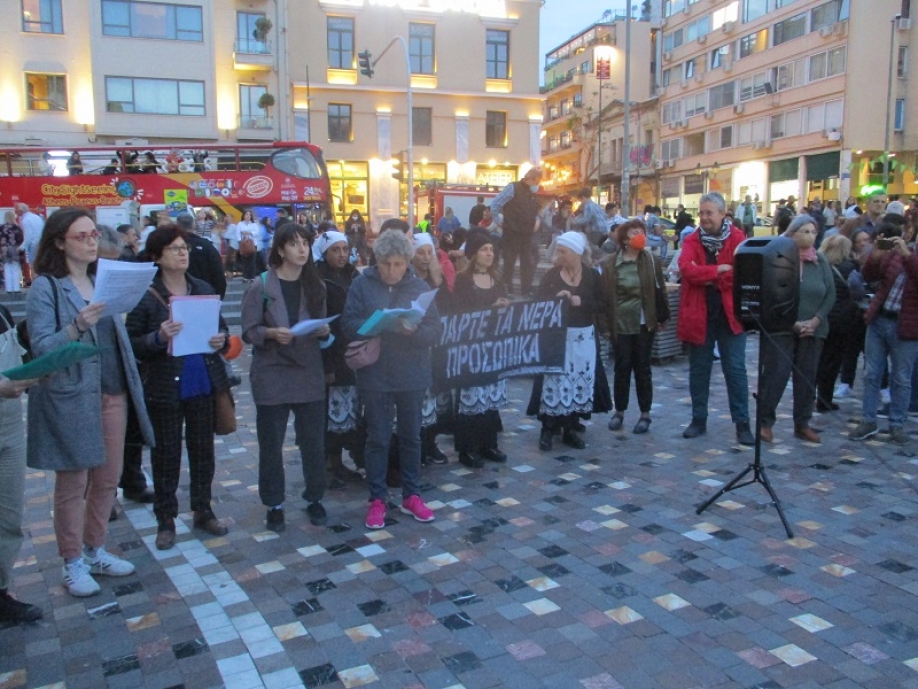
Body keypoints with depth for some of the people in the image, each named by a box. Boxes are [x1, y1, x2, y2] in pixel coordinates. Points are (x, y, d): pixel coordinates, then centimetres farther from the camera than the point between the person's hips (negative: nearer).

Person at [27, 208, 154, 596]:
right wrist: (77, 326, -31)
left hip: (112, 393, 6)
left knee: (108, 479, 13)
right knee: (73, 484, 5)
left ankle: (95, 551, 29)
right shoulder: (45, 287, -8)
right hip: (71, 399, -6)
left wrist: (132, 386, 12)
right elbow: (41, 347, -14)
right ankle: (73, 563, 19)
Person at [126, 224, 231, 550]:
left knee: (203, 449, 14)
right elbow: (132, 344, -9)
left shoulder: (204, 289, 6)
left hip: (202, 383, 4)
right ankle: (165, 520, 21)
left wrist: (222, 340, -8)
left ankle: (203, 511, 29)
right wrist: (158, 337, -27)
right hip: (165, 387, -4)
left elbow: (222, 328, 14)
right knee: (166, 454, 8)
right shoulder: (145, 296, -9)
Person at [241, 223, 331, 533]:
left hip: (309, 373, 3)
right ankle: (274, 504, 20)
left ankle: (314, 499, 25)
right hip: (272, 375, -3)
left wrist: (325, 331, -8)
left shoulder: (316, 286, 8)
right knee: (271, 444, 5)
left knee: (313, 440, 7)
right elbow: (248, 332, -5)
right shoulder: (260, 286, -5)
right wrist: (272, 333, -23)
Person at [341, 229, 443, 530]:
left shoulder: (419, 287, 2)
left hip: (412, 375, 2)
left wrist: (414, 330, -21)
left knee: (411, 436, 13)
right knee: (377, 439, 6)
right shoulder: (362, 284, -3)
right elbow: (348, 325, -8)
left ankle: (411, 496, 27)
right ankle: (377, 500, 19)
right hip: (375, 375, -2)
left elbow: (436, 330, -2)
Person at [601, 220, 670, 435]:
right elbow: (604, 294, -1)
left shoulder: (651, 261, 0)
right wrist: (606, 323, -4)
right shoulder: (610, 264, -3)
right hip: (620, 325, 0)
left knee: (642, 368, 7)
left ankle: (645, 414, 16)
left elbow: (659, 290, 2)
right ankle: (619, 411, 21)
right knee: (622, 368, 7)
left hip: (644, 324, 0)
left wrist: (662, 318, 0)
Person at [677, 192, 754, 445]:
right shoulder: (691, 240, 1)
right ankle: (698, 420, 22)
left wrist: (708, 278, -15)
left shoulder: (737, 238, -2)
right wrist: (718, 270, -19)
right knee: (699, 370, 10)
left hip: (729, 314, -1)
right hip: (698, 314, 2)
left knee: (735, 369, 2)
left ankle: (742, 424, 11)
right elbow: (686, 269, -17)